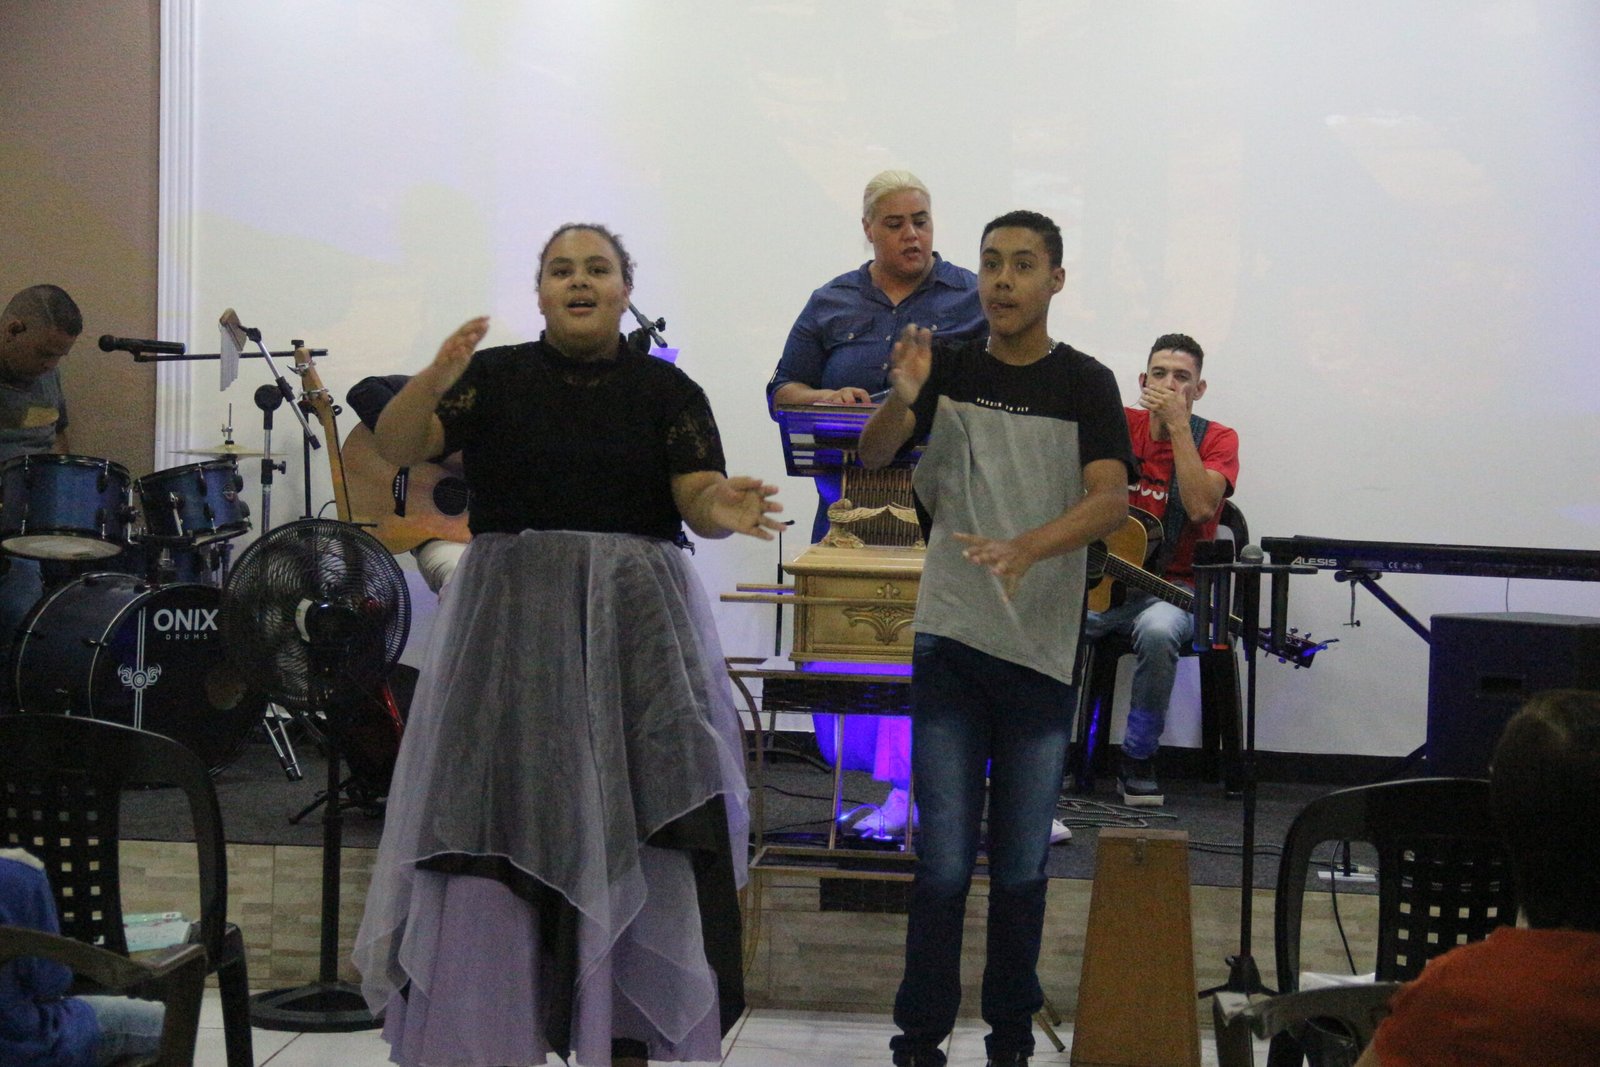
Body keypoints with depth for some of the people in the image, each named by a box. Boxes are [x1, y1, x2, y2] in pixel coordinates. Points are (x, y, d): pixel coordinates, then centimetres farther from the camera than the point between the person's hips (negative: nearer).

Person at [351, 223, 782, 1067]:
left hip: (633, 632, 1)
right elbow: (393, 447, -7)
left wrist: (724, 510, -28)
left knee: (630, 837, 0)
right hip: (510, 626, 0)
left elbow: (699, 500, -5)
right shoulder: (495, 376, 4)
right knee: (500, 831, -3)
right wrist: (434, 379, -26)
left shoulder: (666, 389, 5)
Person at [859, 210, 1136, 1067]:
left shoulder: (1084, 385, 0)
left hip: (1041, 650, 0)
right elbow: (873, 455, -5)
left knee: (1022, 865, 8)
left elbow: (1112, 499, -14)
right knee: (944, 860, -2)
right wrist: (902, 398, -27)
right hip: (950, 642, 1)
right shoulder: (950, 368, 6)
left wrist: (1024, 549, -31)